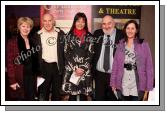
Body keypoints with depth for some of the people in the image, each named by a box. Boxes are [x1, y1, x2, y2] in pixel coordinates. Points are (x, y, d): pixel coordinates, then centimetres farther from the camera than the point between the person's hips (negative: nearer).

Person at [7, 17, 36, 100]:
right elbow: (10, 62, -11)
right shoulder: (12, 42, -7)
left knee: (31, 99, 12)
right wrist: (12, 81, -15)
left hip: (31, 77, 5)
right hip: (19, 78, -5)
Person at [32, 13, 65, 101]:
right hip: (44, 67, -1)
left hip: (57, 66, 1)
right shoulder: (38, 35, 1)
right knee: (43, 92, 5)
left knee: (57, 92, 13)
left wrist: (64, 66, -3)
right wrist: (37, 69, -4)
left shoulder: (60, 33, 1)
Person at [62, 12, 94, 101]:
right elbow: (67, 54, 0)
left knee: (83, 95, 5)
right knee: (72, 95, 3)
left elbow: (90, 54, 1)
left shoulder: (89, 37, 5)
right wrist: (75, 68, -9)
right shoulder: (69, 36, 4)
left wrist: (83, 68, -9)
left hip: (85, 71, 1)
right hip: (71, 70, 0)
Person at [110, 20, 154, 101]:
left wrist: (148, 87, -8)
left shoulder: (144, 45, -3)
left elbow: (149, 66, -4)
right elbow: (115, 65, 6)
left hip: (138, 84, -2)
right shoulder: (120, 45, 6)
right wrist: (113, 83, 1)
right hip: (123, 84, 3)